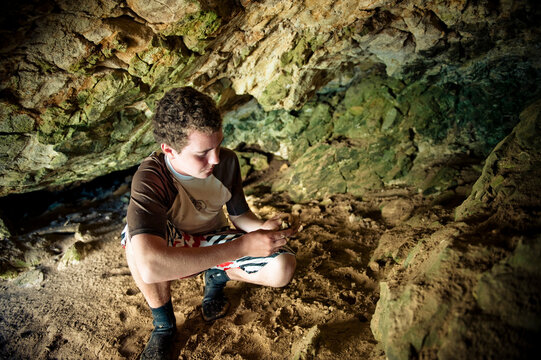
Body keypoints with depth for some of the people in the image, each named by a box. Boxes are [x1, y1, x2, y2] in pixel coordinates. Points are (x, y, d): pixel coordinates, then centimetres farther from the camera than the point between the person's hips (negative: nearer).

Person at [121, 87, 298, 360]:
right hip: (173, 252, -3)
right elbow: (150, 267, -48)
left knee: (283, 268, -23)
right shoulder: (150, 178, -33)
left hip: (215, 243, 3)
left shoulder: (226, 160, -17)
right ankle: (163, 325, -11)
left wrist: (262, 227, -25)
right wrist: (242, 246, -45)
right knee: (137, 237, -38)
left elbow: (239, 214, 0)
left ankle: (217, 277, 9)